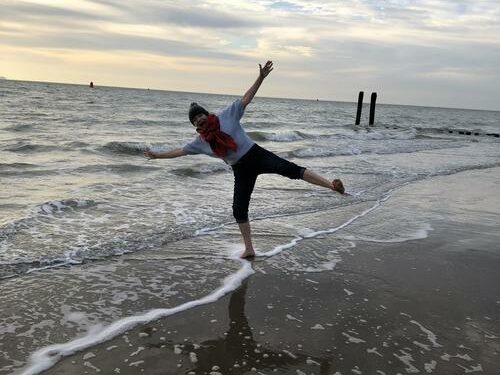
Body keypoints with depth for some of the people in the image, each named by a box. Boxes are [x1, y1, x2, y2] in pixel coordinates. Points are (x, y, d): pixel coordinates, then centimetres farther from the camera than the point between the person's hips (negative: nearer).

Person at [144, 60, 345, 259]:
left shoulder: (226, 116, -3)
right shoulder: (200, 142, 8)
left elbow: (246, 98, -6)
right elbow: (180, 151, 17)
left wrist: (260, 78, -14)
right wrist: (157, 155, 17)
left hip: (256, 155, -4)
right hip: (241, 170, 4)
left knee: (289, 169, -26)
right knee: (238, 210, 1)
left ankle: (332, 184, -33)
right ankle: (249, 249, 13)